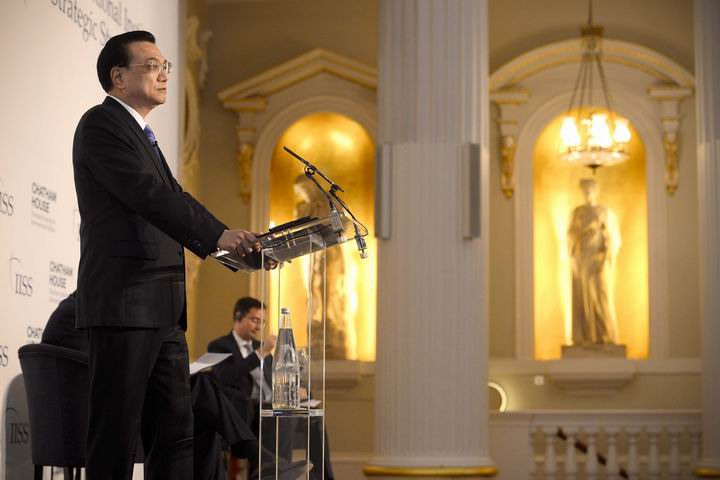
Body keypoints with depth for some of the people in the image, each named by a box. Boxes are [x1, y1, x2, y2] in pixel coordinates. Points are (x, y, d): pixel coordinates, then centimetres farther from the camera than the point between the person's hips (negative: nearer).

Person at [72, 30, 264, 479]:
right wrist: (218, 235, -23)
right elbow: (148, 194, -18)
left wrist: (237, 242, 5)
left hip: (162, 309, 9)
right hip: (124, 305, -9)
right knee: (116, 440, -5)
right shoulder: (101, 124, -5)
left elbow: (173, 200, 18)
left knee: (177, 434, 7)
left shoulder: (142, 134, 23)